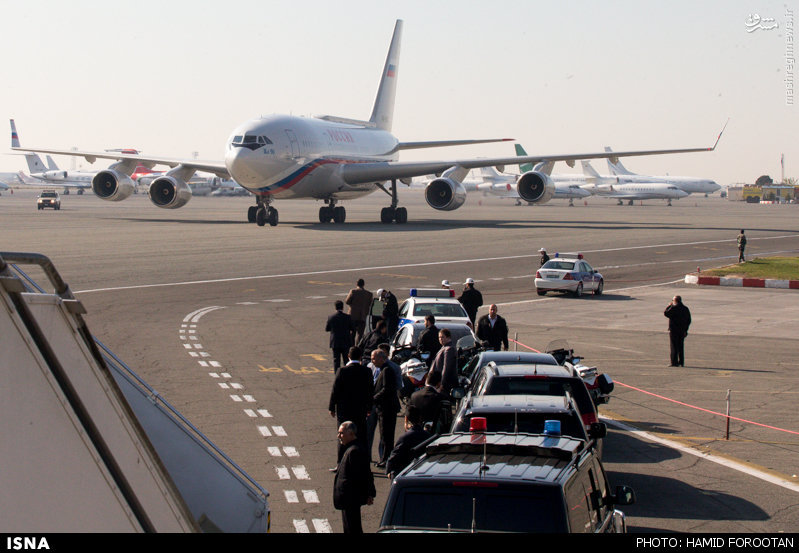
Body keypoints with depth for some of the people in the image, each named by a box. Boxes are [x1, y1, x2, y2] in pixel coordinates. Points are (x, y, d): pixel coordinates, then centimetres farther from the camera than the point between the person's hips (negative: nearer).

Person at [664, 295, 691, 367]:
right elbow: (689, 320, 13)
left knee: (674, 347, -4)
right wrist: (685, 330, 17)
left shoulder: (674, 308, -13)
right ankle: (681, 362, 14)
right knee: (681, 346, 12)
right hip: (682, 331, 6)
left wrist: (669, 306, 9)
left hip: (674, 330, -6)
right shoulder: (686, 309, 10)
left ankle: (674, 362, -7)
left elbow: (666, 313, -4)